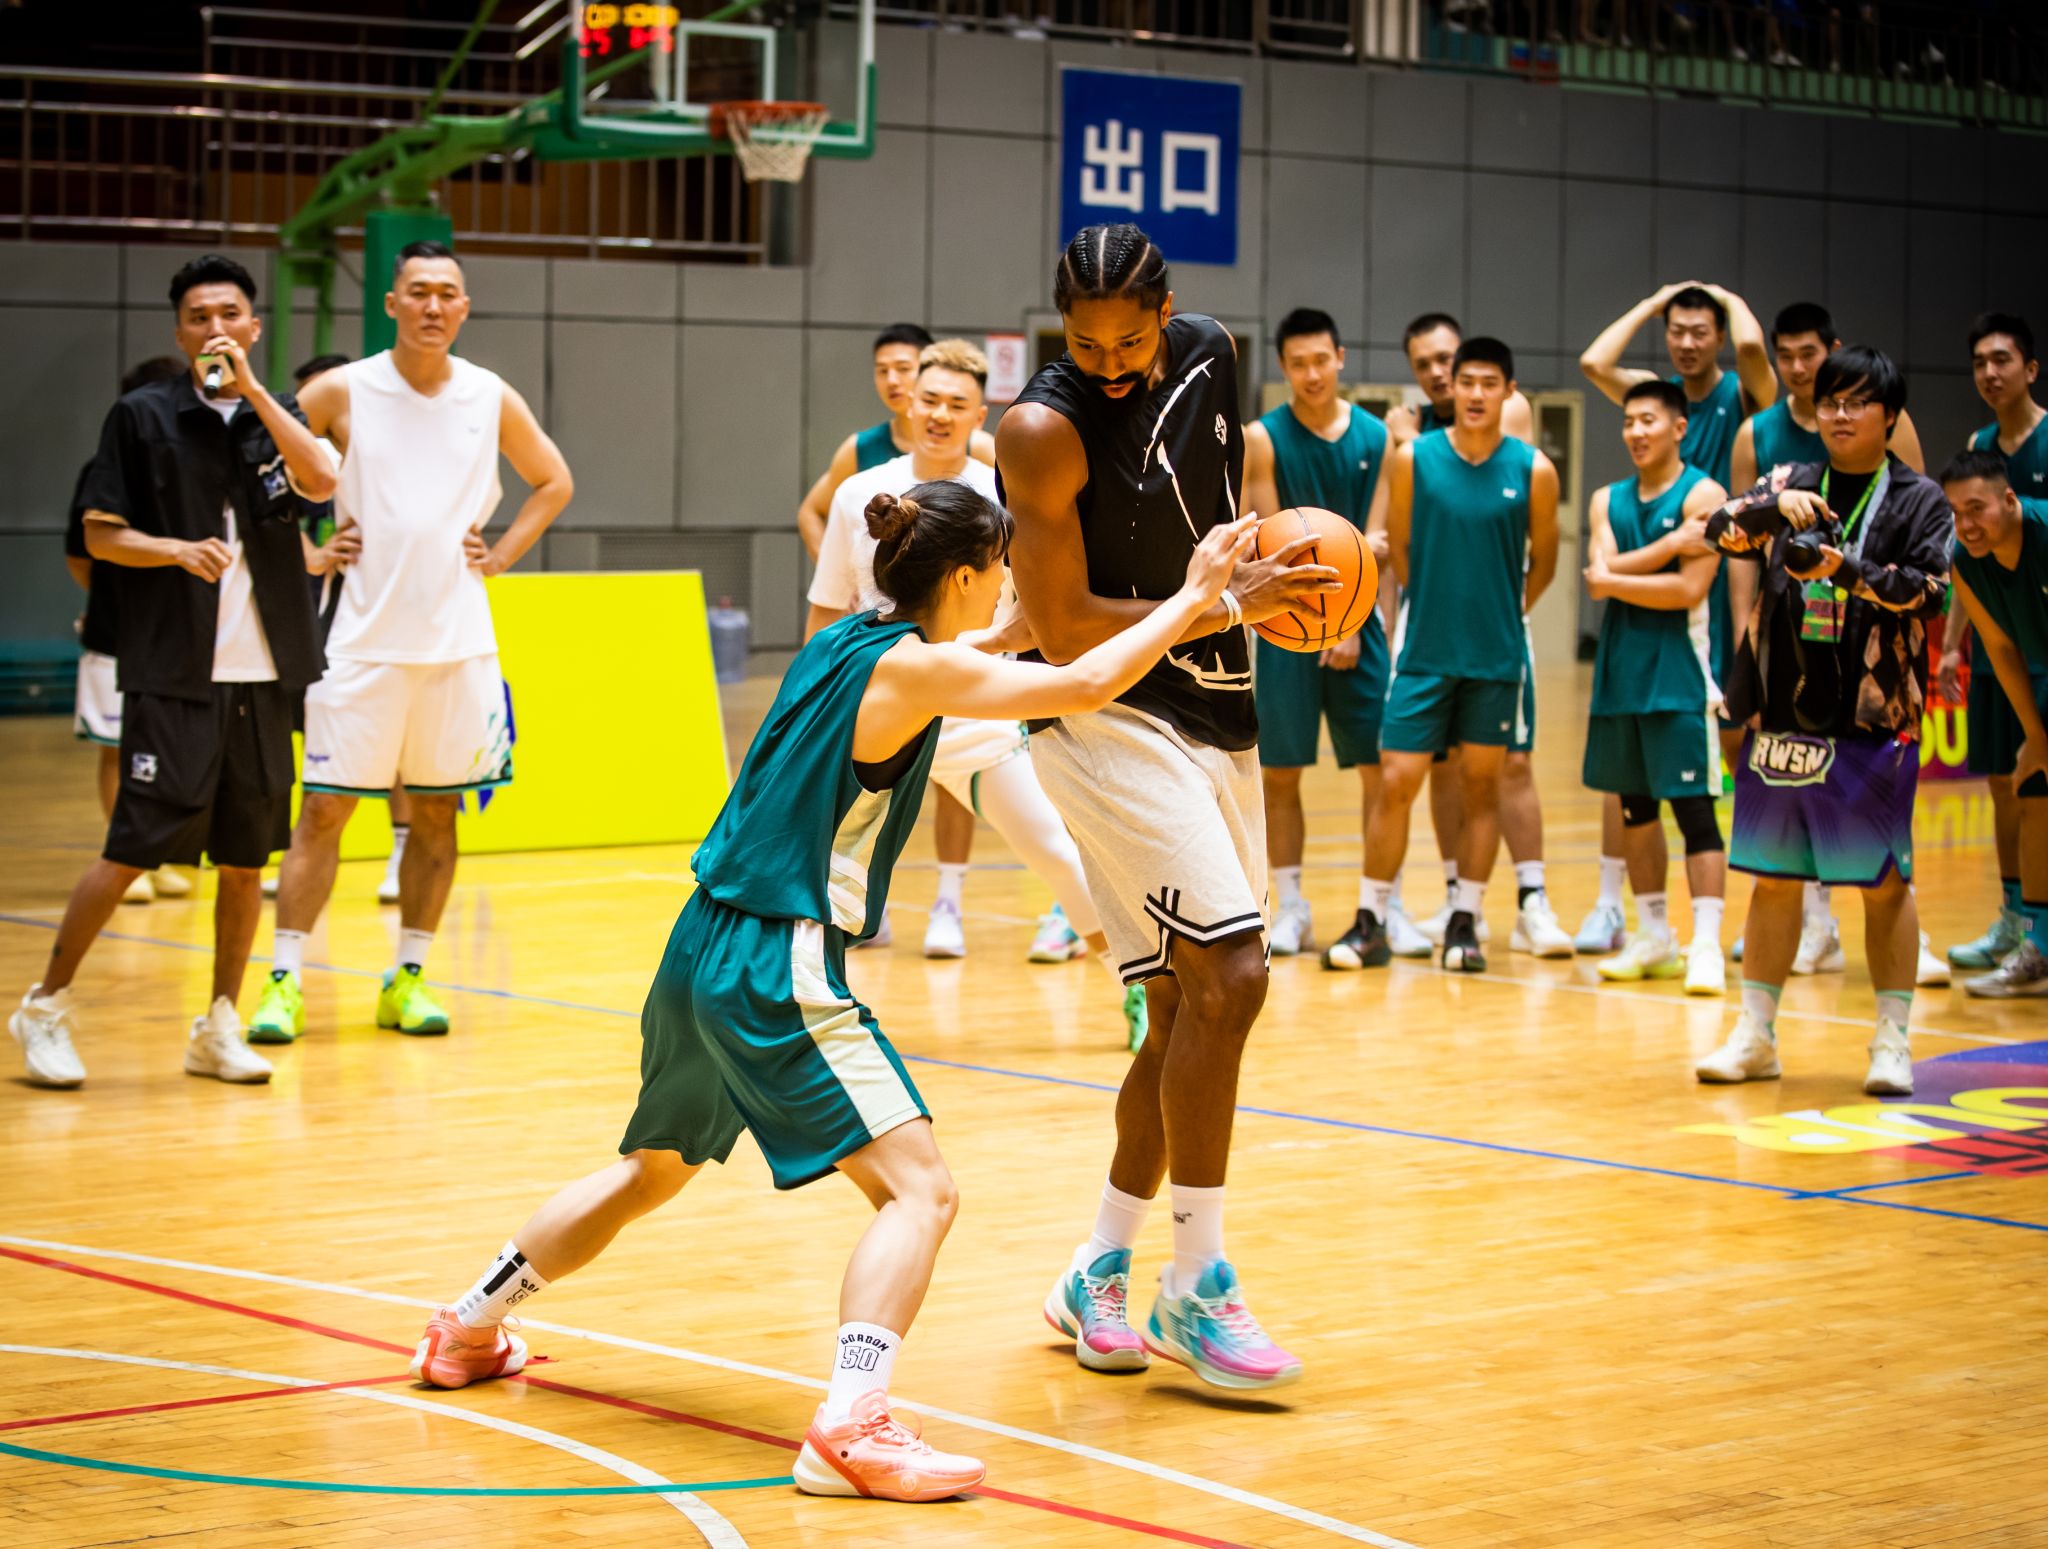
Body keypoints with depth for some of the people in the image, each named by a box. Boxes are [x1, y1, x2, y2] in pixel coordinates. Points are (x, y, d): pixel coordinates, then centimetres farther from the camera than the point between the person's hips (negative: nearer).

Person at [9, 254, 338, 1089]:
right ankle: (45, 1007, 8)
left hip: (262, 675, 4)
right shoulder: (143, 416, 1)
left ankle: (218, 1027, 17)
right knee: (136, 847, -7)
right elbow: (101, 535, 0)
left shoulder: (276, 415, 10)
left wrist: (250, 385, -16)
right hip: (173, 675, -4)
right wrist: (179, 550, -18)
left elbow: (320, 481, -10)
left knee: (246, 858, 5)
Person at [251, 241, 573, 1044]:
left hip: (459, 639, 3)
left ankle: (408, 977, 17)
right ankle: (285, 979, 0)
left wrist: (500, 555, 7)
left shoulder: (491, 399, 4)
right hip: (365, 638, -3)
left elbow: (553, 481, 18)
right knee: (324, 807, -4)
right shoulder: (341, 391, -4)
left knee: (437, 811, 7)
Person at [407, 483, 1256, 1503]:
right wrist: (1193, 596, -11)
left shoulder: (844, 643, 10)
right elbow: (1083, 687, -20)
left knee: (652, 1171, 29)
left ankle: (466, 1331, 43)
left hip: (704, 950, 9)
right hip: (777, 974, -9)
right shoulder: (912, 669, -14)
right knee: (919, 1189, -12)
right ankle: (849, 1428, -26)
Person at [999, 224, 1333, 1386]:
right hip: (1109, 717, -8)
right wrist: (1230, 604, -20)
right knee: (1227, 974, -19)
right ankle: (1195, 1288, -11)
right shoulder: (1045, 429, -17)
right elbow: (1065, 630, -18)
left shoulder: (1211, 352, 4)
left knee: (1192, 1006, 9)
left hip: (1216, 719, 8)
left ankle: (1099, 1271, 21)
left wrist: (1269, 549, 7)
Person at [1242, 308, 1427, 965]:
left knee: (1380, 766, 0)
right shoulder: (1263, 438, -2)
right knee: (1281, 769, 0)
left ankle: (1384, 906, 7)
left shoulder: (1376, 437, 4)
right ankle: (1290, 907, 10)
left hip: (1356, 619, 2)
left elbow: (1375, 540, 1)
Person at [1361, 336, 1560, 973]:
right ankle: (1373, 921, 6)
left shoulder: (1533, 471, -3)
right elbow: (1399, 549, 6)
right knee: (1395, 782, -3)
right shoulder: (1413, 459, -3)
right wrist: (1435, 612, 8)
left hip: (1495, 657, 1)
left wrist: (1502, 615, 10)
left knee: (1482, 783, 5)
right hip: (1424, 652, 0)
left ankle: (1465, 922, 14)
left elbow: (1542, 562, 8)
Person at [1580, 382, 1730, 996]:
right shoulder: (1608, 501, 12)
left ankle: (1706, 944, -11)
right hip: (1620, 670, 6)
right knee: (1634, 806, 12)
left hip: (1678, 674, -6)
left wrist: (1615, 578, -8)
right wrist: (1669, 544, -16)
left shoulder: (1702, 496, -5)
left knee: (1694, 806, -9)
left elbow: (1689, 589, -16)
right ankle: (1653, 938, 21)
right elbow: (1601, 576, -5)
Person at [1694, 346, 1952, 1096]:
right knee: (1774, 877, 8)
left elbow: (1931, 588, -11)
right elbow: (1721, 529, -5)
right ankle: (1755, 1035, 16)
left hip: (1873, 722, -3)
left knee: (1883, 881, 0)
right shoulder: (1792, 486, 9)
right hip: (1782, 715, 3)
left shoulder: (1918, 500, 1)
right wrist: (1775, 507, -25)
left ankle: (1893, 1041, 8)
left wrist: (1848, 568, -23)